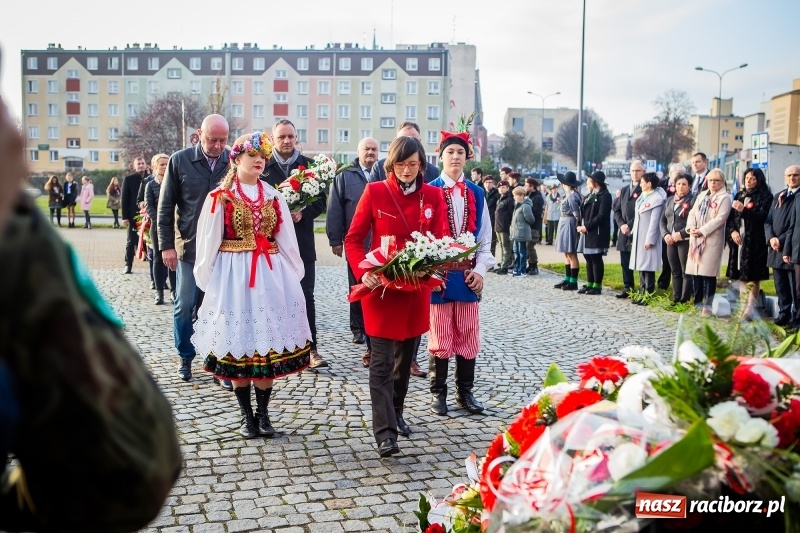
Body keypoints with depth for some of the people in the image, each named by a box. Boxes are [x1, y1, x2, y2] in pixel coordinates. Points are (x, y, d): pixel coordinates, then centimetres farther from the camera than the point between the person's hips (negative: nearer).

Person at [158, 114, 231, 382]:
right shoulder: (179, 161, -3)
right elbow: (165, 206, 1)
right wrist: (166, 245, -3)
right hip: (189, 247, 0)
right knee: (184, 305, 5)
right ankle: (185, 357, 24)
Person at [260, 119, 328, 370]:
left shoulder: (309, 165, 6)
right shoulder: (263, 166, 2)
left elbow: (321, 199, 3)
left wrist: (303, 213, -13)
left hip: (302, 240, 0)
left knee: (306, 296, 1)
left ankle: (311, 348, 5)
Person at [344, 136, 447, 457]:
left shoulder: (433, 196, 3)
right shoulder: (374, 192, -5)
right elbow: (353, 239, -3)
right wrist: (362, 272, -19)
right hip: (381, 289, -3)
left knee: (406, 357, 16)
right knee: (382, 362, -6)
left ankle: (396, 413, 35)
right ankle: (384, 433, -5)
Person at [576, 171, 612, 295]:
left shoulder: (605, 195, -9)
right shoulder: (591, 195, 19)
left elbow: (601, 216, -17)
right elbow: (584, 212, 16)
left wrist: (587, 226, -17)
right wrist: (581, 225, -1)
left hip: (597, 233, -9)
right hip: (587, 232, 9)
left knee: (596, 259, -4)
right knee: (588, 258, 11)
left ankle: (597, 286, 1)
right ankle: (589, 284, 18)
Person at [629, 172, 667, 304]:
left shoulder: (657, 199, -10)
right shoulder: (642, 197, 14)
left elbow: (654, 221, -14)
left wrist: (649, 240, -17)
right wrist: (633, 236, 15)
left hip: (648, 238, -8)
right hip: (638, 237, 8)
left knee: (648, 266, -7)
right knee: (640, 266, 9)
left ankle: (648, 295, -4)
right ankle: (642, 293, 14)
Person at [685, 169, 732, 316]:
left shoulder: (725, 198, -2)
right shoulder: (701, 195, 19)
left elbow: (720, 219, -13)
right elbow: (692, 213, 13)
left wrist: (702, 231, -17)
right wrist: (691, 227, -6)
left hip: (712, 240, -6)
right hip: (696, 239, 6)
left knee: (708, 273, -7)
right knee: (695, 272, 7)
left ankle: (707, 306, -1)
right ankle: (697, 303, 15)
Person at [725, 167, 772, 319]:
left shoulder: (765, 197, 1)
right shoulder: (739, 195, 18)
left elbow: (762, 217, -12)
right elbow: (731, 216, 12)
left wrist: (744, 210, -19)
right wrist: (732, 231, -5)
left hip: (755, 242, -5)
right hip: (738, 239, 5)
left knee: (753, 277, -7)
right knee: (741, 275, 6)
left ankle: (750, 308, -8)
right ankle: (743, 306, 11)